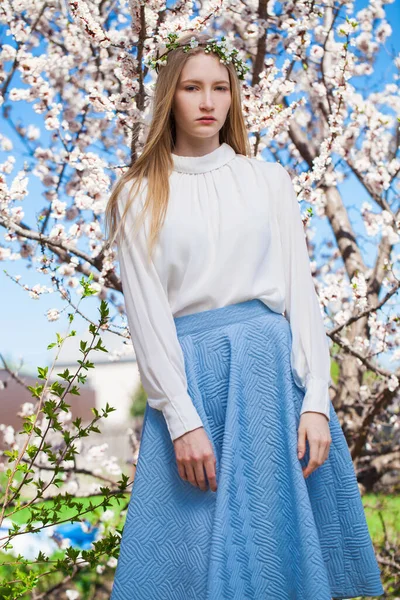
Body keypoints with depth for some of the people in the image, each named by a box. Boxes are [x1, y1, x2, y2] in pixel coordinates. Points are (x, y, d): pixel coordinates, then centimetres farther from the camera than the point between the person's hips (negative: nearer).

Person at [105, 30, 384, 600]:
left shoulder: (269, 180, 10)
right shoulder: (140, 196, 5)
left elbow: (301, 290, 4)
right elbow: (146, 312, -2)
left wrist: (315, 401, -6)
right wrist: (181, 419, -12)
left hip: (273, 365, 1)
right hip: (189, 374, -1)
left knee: (280, 529, 5)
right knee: (193, 544, 2)